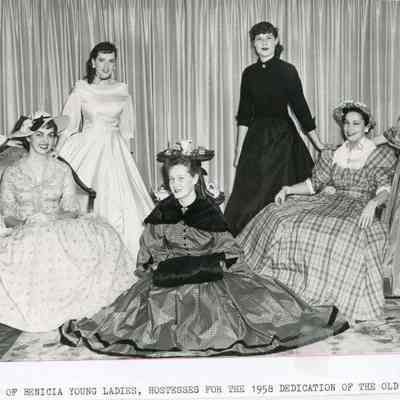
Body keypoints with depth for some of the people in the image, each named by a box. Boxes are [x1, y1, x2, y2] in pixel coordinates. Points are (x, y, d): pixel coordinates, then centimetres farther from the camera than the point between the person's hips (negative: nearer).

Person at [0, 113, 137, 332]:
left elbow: (72, 209, 4)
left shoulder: (62, 170, 9)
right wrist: (24, 223, -18)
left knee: (104, 235, -26)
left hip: (59, 229, 1)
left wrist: (56, 217, -17)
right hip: (25, 234, -1)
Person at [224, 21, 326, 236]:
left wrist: (318, 144, -4)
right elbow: (244, 115, 9)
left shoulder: (287, 71, -5)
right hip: (256, 137, 4)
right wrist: (239, 150, 8)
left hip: (282, 137, -4)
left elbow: (300, 108, -4)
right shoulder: (249, 73, 7)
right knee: (248, 196, 4)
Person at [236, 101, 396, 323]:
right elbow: (314, 183, 15)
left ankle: (349, 303, -29)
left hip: (360, 208, -4)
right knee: (279, 216, -17)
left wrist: (372, 203, -31)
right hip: (332, 203, 5)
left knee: (350, 233, -40)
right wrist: (288, 189, -2)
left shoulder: (381, 154, 4)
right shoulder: (335, 154, 18)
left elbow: (385, 189, -9)